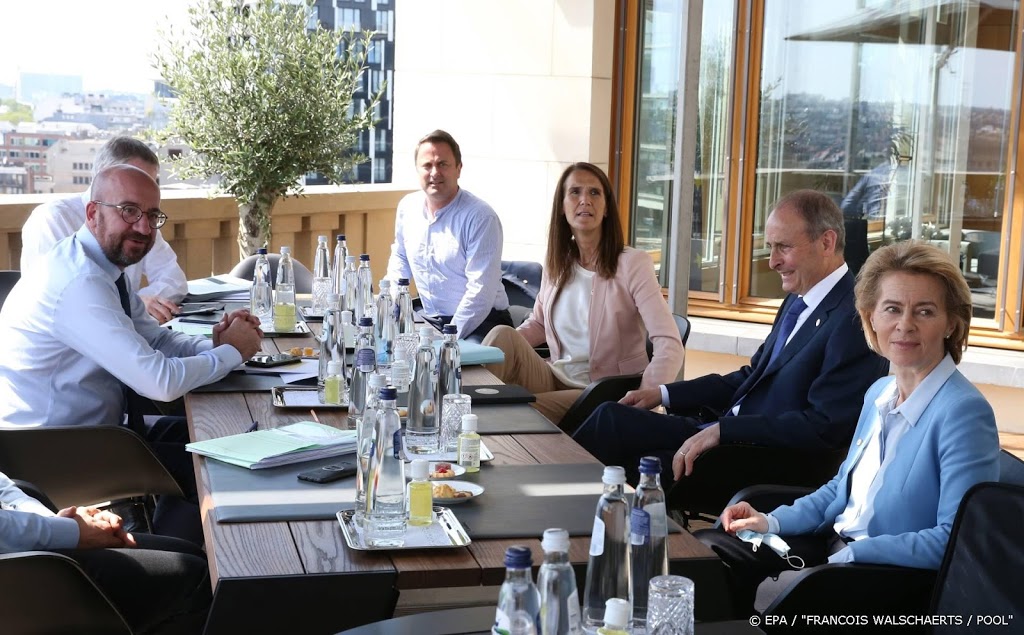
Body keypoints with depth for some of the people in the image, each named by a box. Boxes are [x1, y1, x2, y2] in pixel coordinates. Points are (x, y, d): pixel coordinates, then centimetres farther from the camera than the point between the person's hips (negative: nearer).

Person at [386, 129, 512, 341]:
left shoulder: (481, 217, -14)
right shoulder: (407, 207, 7)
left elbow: (481, 290, -19)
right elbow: (400, 259, 25)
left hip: (479, 324, -7)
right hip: (430, 323, 7)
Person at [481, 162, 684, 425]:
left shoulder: (632, 263, -13)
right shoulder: (557, 263, 6)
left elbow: (670, 346, -21)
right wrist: (497, 351, 2)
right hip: (555, 381, 5)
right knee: (504, 335, -21)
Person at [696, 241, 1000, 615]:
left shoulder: (963, 412, -18)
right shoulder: (879, 393, 8)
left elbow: (956, 540, -23)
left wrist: (853, 554, -24)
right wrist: (773, 522, 6)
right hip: (835, 543, 8)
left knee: (763, 594, -22)